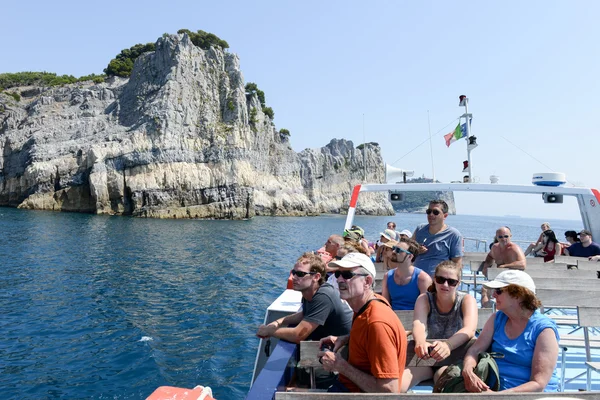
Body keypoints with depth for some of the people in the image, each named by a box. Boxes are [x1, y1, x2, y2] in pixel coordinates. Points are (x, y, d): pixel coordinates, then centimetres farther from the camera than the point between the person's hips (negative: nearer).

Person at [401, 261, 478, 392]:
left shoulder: (467, 300, -7)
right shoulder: (424, 299, -3)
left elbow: (469, 330, -26)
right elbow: (418, 324, -22)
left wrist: (448, 345, -47)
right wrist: (420, 342, -47)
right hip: (427, 357, 2)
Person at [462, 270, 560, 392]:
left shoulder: (543, 330, -11)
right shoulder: (497, 318, 6)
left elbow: (538, 384, -17)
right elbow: (475, 349, -2)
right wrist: (467, 371, -24)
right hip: (495, 390, 5)